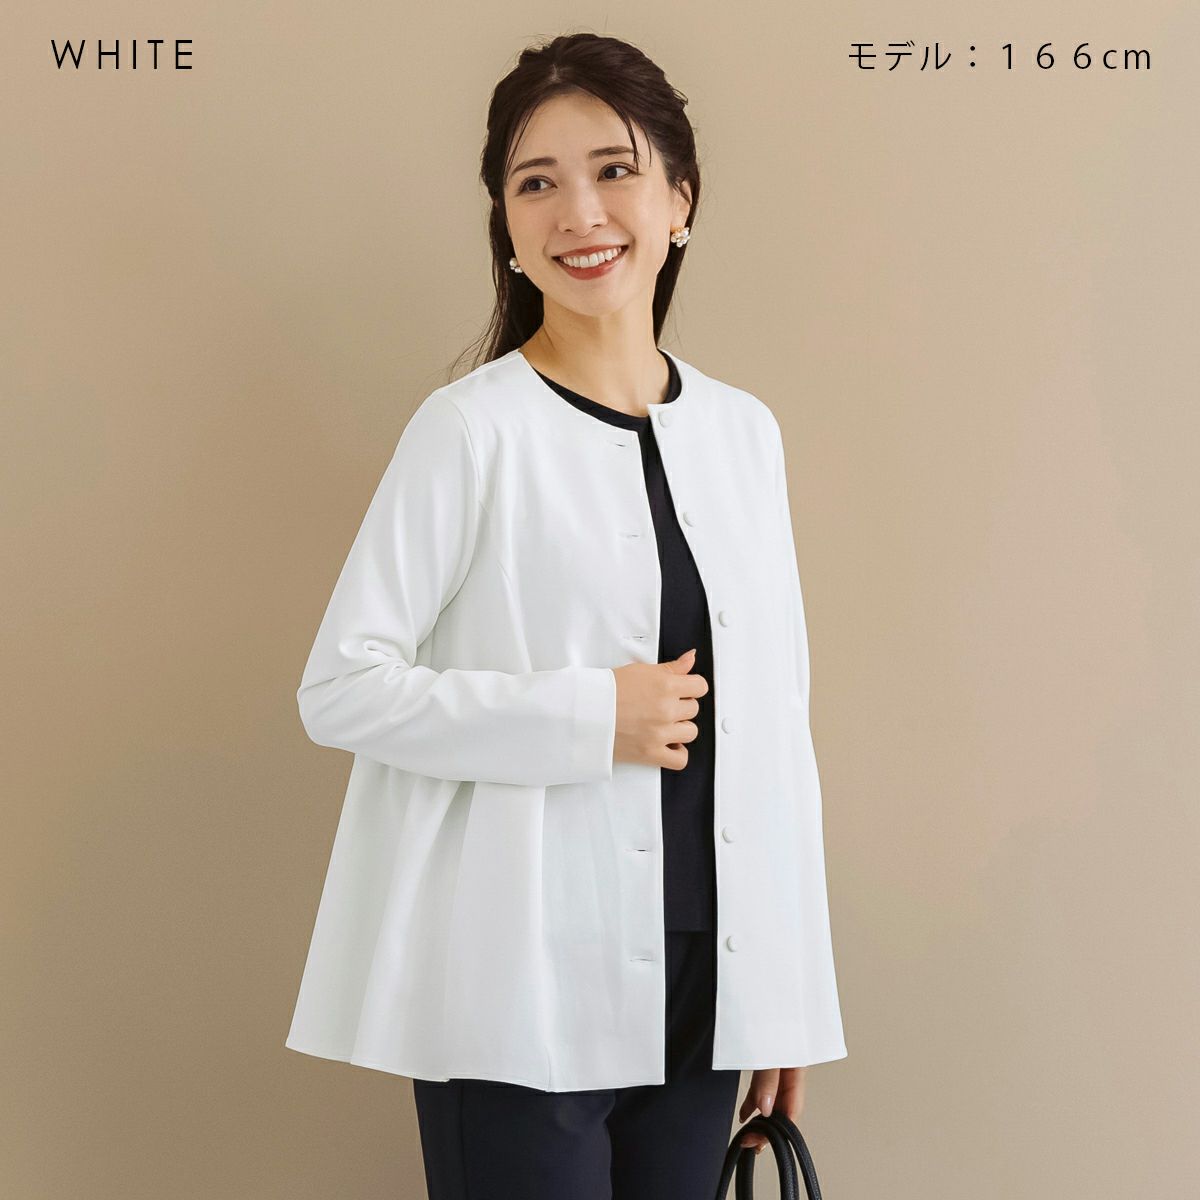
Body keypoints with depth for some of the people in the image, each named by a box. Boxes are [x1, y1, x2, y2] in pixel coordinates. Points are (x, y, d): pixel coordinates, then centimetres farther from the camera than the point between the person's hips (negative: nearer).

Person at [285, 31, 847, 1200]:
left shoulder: (742, 432, 8)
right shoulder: (473, 428, -8)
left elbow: (776, 722, 11)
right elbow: (338, 687, -10)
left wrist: (796, 985, 11)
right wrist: (585, 720, -16)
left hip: (697, 994, 5)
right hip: (522, 1001, -5)